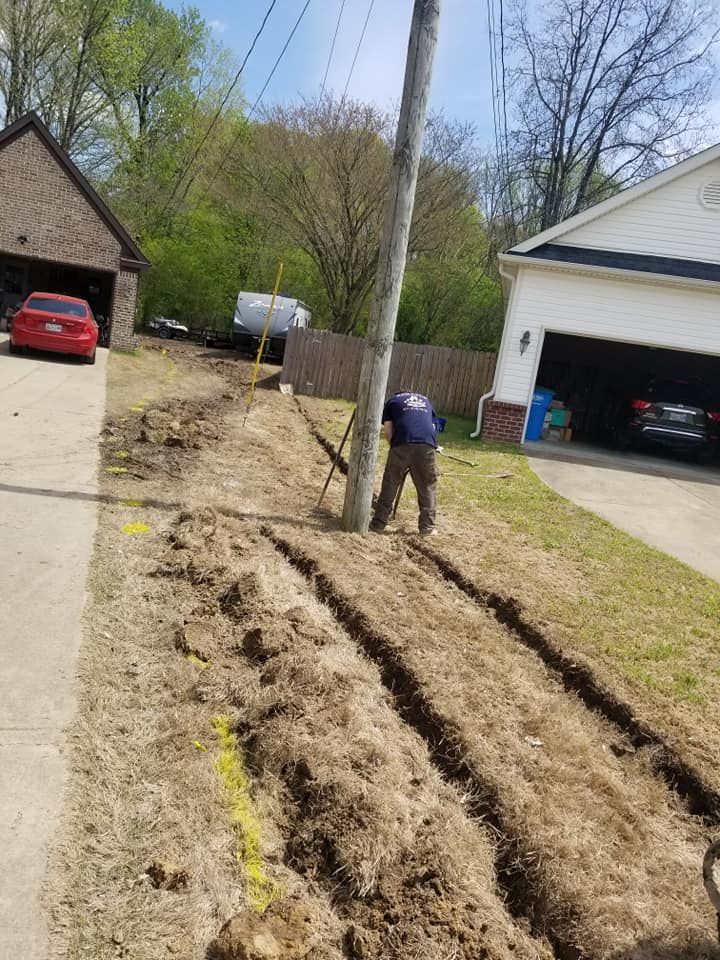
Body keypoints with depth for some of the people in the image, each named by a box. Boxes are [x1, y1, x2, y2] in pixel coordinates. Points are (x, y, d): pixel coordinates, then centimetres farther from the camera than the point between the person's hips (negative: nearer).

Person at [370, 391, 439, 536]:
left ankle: (378, 524, 17)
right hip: (427, 444, 2)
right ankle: (427, 527, 18)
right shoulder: (425, 400, 35)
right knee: (427, 487, 14)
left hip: (402, 443, -1)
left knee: (390, 485, 10)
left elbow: (388, 431, 16)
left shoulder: (392, 400, 26)